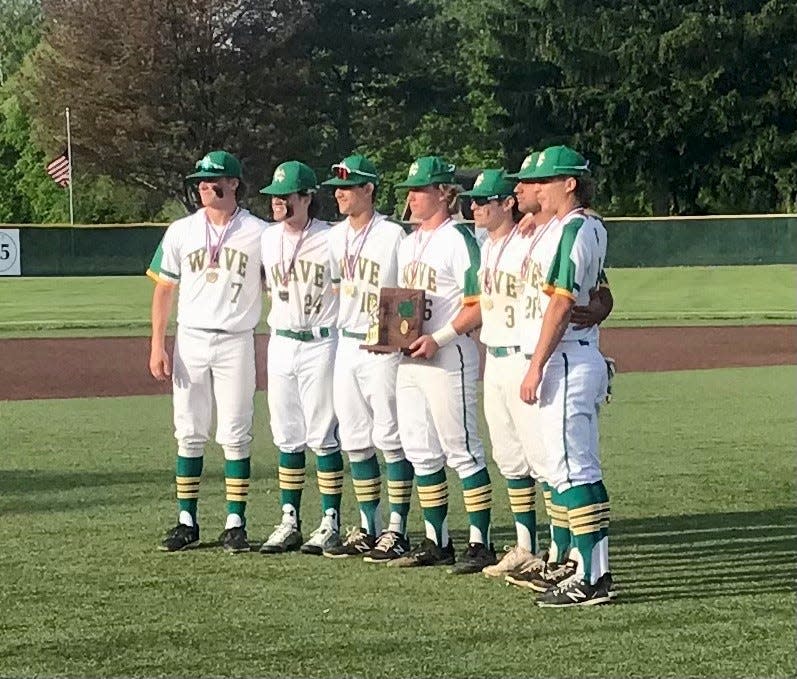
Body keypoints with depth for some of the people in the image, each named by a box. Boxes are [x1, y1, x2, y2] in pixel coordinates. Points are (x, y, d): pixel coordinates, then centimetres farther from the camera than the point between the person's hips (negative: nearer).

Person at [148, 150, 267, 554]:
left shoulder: (258, 233, -1)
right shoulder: (181, 232, 6)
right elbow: (164, 289, 7)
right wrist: (157, 346, -1)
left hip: (236, 342, -2)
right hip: (190, 341, 2)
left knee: (235, 435, -1)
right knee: (189, 434, 5)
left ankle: (235, 524, 5)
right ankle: (187, 523, 11)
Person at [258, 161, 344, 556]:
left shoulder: (331, 239, -10)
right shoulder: (268, 238, 7)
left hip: (321, 344, -6)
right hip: (280, 342, 6)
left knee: (323, 436, -2)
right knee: (287, 437, 9)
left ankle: (330, 523, 5)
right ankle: (289, 522, 15)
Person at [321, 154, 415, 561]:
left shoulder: (393, 235, -10)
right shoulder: (336, 236, 11)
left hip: (383, 347, -7)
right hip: (347, 343, 7)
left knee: (390, 439, -4)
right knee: (355, 440, 10)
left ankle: (397, 531, 1)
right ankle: (368, 529, 18)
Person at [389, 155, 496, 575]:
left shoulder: (458, 239, -9)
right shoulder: (409, 242, 18)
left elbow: (478, 305, -15)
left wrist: (439, 338, -20)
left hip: (448, 356, -9)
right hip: (409, 358, 9)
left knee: (462, 450, -7)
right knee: (420, 453, 10)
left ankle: (480, 544, -4)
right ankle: (436, 543, 18)